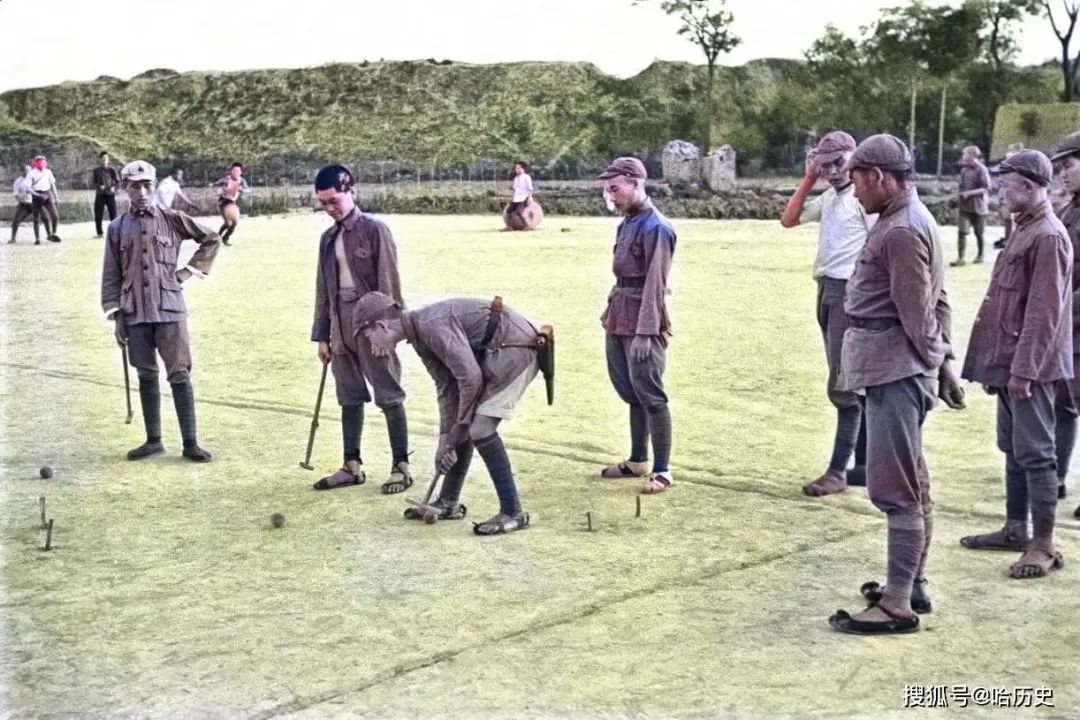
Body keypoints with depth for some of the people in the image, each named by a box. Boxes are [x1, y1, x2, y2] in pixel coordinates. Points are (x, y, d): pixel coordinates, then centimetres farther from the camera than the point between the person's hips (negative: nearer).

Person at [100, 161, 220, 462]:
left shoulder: (172, 220, 2)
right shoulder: (117, 228, 7)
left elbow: (211, 239, 11)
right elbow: (111, 275, 8)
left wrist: (189, 270, 4)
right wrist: (116, 316, 4)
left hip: (169, 310, -2)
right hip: (135, 313, 2)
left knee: (179, 375, -3)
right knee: (146, 376, 9)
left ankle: (190, 442, 0)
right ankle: (153, 440, 19)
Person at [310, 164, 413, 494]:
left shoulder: (374, 230, -6)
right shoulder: (328, 238, 13)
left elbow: (388, 282, -10)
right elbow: (323, 289, 16)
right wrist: (322, 334, 14)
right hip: (341, 325, 7)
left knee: (389, 396, -1)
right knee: (349, 398, 10)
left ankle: (401, 466, 3)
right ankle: (352, 466, 18)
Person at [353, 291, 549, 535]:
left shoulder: (432, 325, -23)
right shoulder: (420, 335, 9)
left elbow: (470, 378, -25)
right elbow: (446, 388, 12)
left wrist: (461, 424, -10)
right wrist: (445, 440, 8)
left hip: (515, 346, -10)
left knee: (480, 428, -14)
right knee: (460, 429, 13)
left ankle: (512, 513, -9)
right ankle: (448, 503, 24)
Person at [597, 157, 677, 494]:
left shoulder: (655, 227, -15)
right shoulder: (627, 222, 12)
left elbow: (655, 285, -18)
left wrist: (644, 333, -20)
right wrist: (612, 312, 16)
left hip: (642, 321, -9)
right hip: (619, 317, 9)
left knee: (649, 394, -5)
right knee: (630, 392, 16)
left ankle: (662, 471, 1)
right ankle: (638, 460, 28)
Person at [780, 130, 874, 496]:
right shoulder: (828, 199, 15)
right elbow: (788, 219, 17)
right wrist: (808, 179, 10)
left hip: (851, 292, -9)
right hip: (826, 291, 9)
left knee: (844, 385, -7)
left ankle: (838, 470, -4)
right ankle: (865, 464, 20)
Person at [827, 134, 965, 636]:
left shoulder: (902, 230, -17)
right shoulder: (907, 220, 16)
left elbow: (918, 312, -17)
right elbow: (934, 303, 17)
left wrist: (935, 365, -9)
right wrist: (942, 360, 14)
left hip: (895, 369, -11)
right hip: (894, 367, 11)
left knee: (895, 486, -7)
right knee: (910, 483, 17)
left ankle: (898, 605, -3)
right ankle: (912, 586, 28)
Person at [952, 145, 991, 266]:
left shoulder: (981, 170, -13)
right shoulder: (964, 169, 8)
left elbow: (986, 189, -18)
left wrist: (969, 193, -24)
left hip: (978, 206, -6)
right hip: (964, 206, 6)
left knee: (979, 233, 8)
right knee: (961, 231, -5)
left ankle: (980, 255, 25)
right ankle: (960, 258, -6)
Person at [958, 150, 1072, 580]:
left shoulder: (1048, 237, -15)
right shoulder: (1023, 231, 14)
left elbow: (1044, 312, -20)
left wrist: (1024, 369, -21)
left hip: (1031, 368, -10)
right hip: (1011, 364, 10)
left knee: (1035, 452, -5)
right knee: (1013, 449, 16)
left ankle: (1044, 545, 0)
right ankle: (1016, 529, 26)